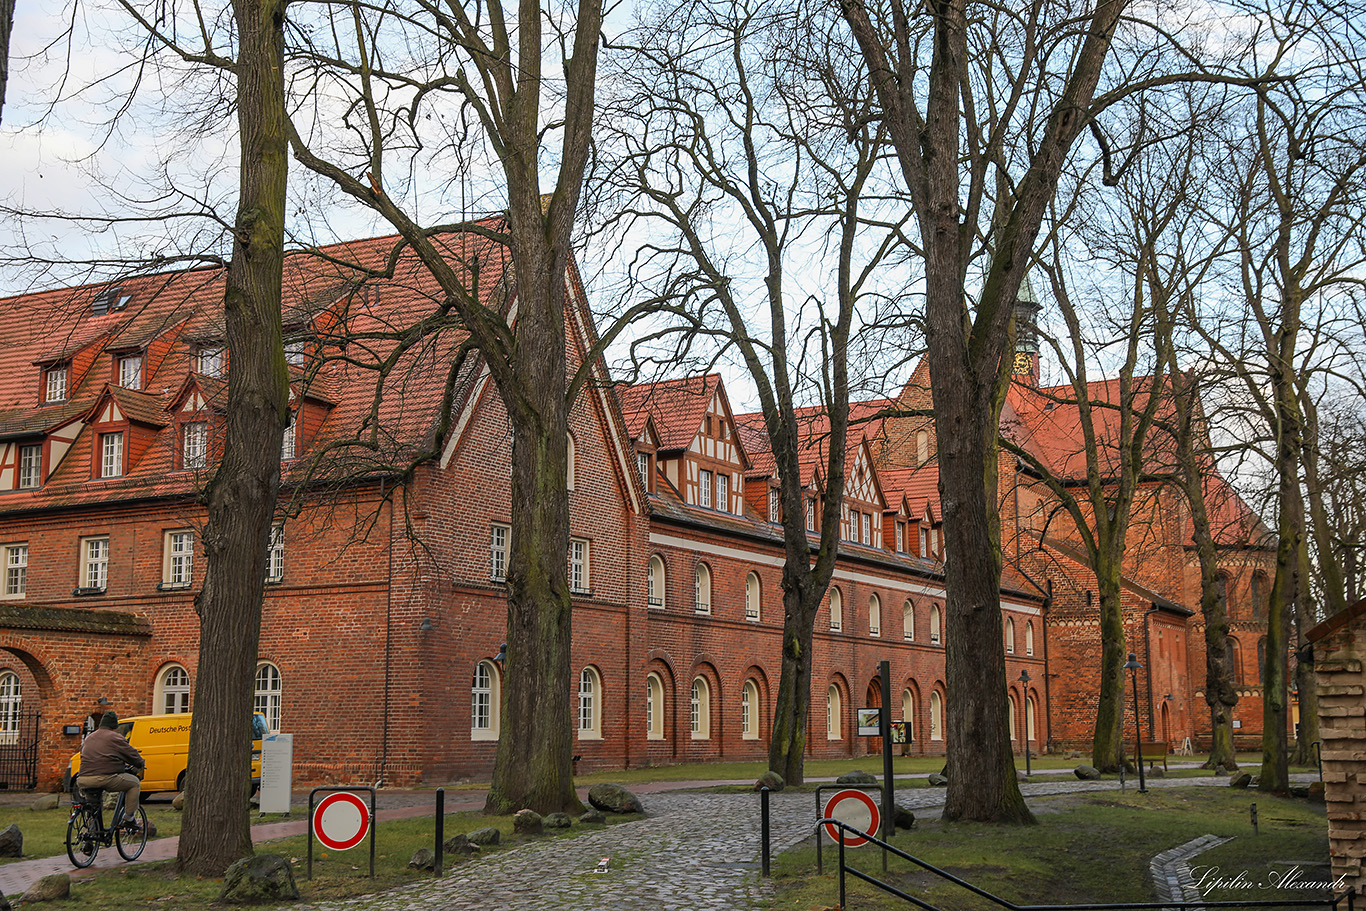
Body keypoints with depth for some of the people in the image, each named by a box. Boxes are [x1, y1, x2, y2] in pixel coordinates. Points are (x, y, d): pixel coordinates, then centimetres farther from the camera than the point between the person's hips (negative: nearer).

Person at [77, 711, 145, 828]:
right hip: (105, 778, -7)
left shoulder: (89, 738, 25)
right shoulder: (115, 737, 4)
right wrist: (139, 765, 27)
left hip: (83, 780, 7)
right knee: (135, 784, 12)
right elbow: (131, 753, 7)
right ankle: (129, 817, 10)